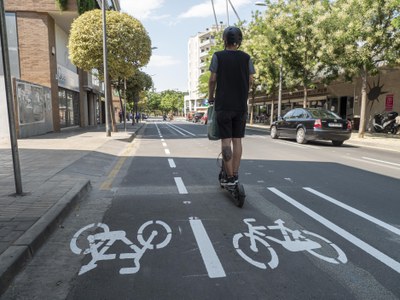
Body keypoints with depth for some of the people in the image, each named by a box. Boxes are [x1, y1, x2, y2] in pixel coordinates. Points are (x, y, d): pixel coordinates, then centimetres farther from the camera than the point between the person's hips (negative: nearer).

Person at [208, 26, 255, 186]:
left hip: (223, 104, -3)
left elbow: (212, 79, -4)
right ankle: (235, 175, 11)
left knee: (226, 140, -1)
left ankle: (230, 177, -2)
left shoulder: (218, 56, -1)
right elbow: (250, 80, 6)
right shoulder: (246, 57, 7)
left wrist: (210, 97, 10)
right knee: (237, 140, 8)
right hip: (241, 105, 3)